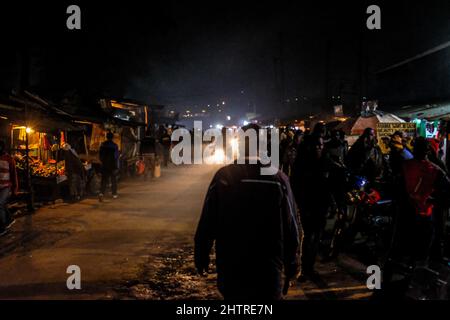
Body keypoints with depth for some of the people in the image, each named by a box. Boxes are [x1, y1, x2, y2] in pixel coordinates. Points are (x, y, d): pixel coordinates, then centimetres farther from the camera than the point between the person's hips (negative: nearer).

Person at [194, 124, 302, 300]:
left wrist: (201, 256, 6)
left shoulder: (223, 176, -8)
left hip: (230, 266, 1)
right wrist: (292, 264, 3)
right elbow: (292, 226, -9)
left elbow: (207, 222, -7)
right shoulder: (278, 179, -11)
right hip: (268, 269, -1)